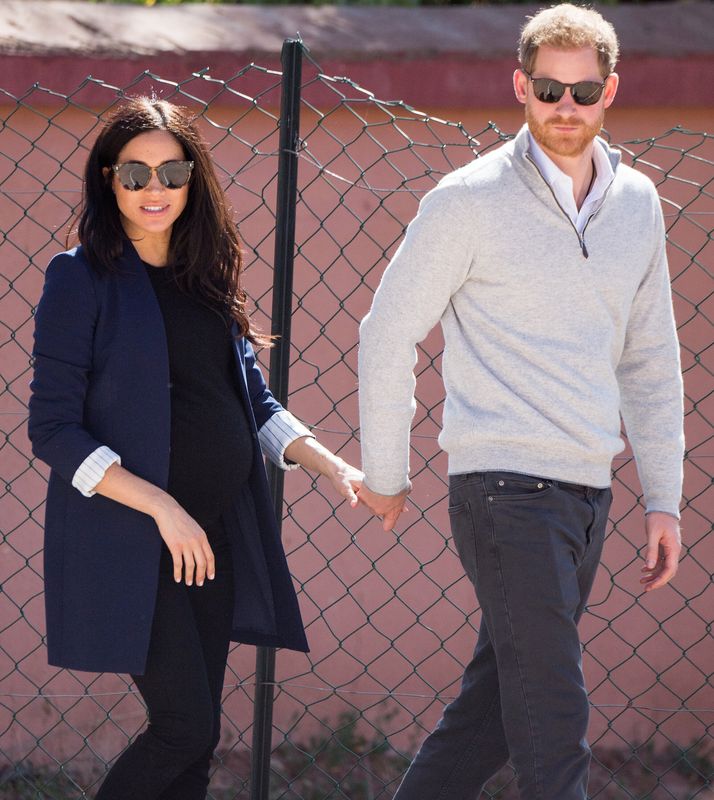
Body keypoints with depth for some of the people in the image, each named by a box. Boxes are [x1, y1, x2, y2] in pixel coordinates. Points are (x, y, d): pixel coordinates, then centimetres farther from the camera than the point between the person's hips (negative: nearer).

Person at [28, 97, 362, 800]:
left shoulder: (205, 277, 12)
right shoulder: (82, 279, -7)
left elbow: (254, 402, 19)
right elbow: (53, 430, -11)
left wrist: (329, 466, 3)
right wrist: (162, 506, -18)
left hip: (217, 534, 6)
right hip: (126, 538, -6)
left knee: (193, 738, 6)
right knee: (186, 726, -12)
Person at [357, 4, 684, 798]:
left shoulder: (637, 204, 11)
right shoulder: (470, 200, -6)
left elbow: (650, 360, 18)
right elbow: (387, 336, 1)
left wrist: (663, 497, 14)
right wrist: (384, 475, 5)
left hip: (587, 494, 6)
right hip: (505, 488, -6)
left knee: (496, 703, 11)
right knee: (551, 721, -10)